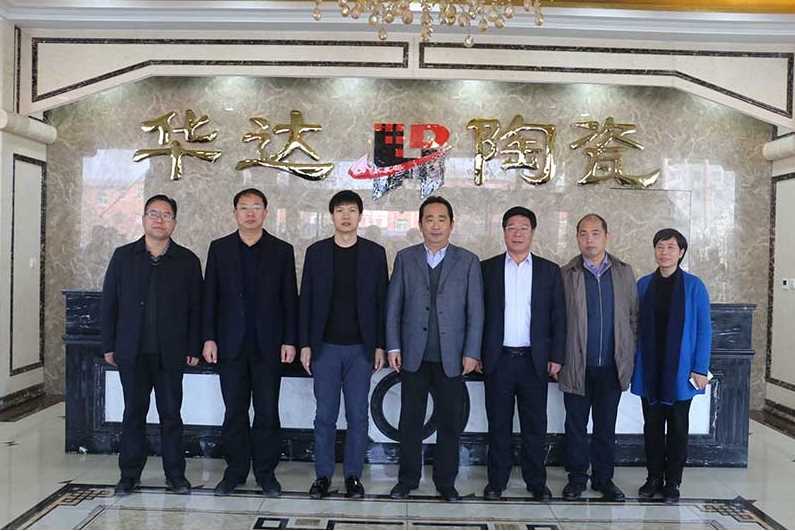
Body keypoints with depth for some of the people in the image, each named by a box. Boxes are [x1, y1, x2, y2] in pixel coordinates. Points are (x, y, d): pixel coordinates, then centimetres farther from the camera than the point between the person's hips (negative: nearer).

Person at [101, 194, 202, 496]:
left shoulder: (187, 261, 2)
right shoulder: (123, 256, 5)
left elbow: (195, 307, 3)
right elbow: (109, 302, 6)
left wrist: (194, 348, 0)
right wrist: (108, 345, 3)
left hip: (171, 353, -1)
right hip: (132, 352, 1)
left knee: (171, 413, 6)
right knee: (134, 412, 8)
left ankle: (175, 473, 17)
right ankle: (130, 474, 19)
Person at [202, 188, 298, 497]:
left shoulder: (282, 250, 5)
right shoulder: (219, 248, 7)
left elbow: (289, 299, 3)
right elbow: (210, 296, 5)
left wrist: (290, 341, -3)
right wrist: (209, 338, -2)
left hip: (268, 344, -1)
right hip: (231, 344, 1)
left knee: (267, 412, 4)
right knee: (234, 411, 7)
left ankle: (266, 472, 16)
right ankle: (235, 471, 19)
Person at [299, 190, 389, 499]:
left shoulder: (375, 253, 3)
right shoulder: (316, 252, 4)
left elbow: (381, 301, 3)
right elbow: (306, 300, 4)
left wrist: (380, 345, -2)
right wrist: (305, 344, -1)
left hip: (361, 348, 0)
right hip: (325, 347, 0)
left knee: (358, 415, 5)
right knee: (325, 415, 5)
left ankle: (353, 475, 17)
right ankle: (323, 475, 17)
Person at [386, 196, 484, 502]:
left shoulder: (468, 261, 3)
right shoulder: (405, 258, 6)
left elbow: (475, 311, 1)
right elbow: (393, 305, 5)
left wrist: (471, 353, -5)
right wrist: (393, 347, -1)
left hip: (452, 358, 0)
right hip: (413, 356, 1)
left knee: (450, 422, 7)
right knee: (410, 420, 8)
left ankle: (446, 482, 22)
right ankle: (407, 479, 22)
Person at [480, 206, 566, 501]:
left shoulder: (549, 271, 6)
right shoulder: (487, 268, 5)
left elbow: (558, 317, 5)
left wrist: (556, 357, 0)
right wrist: (476, 354, -1)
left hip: (535, 360, 1)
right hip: (498, 359, 0)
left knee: (535, 424, 7)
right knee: (498, 424, 7)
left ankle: (536, 481, 20)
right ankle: (497, 480, 18)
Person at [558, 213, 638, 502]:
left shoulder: (624, 272, 5)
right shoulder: (565, 274, -2)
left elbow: (633, 317, 9)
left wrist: (630, 356, 4)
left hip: (612, 367, 2)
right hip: (577, 367, -2)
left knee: (606, 427, 12)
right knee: (576, 427, 8)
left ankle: (603, 478, 26)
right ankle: (577, 477, 22)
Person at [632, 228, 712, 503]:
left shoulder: (693, 285, -5)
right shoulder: (644, 284, 3)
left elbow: (704, 329, -5)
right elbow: (636, 326, 5)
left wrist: (700, 369, -10)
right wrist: (633, 363, 1)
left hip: (680, 369, -2)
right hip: (649, 369, 2)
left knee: (677, 427, 8)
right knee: (652, 425, 11)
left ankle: (672, 482, 20)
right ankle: (654, 478, 24)